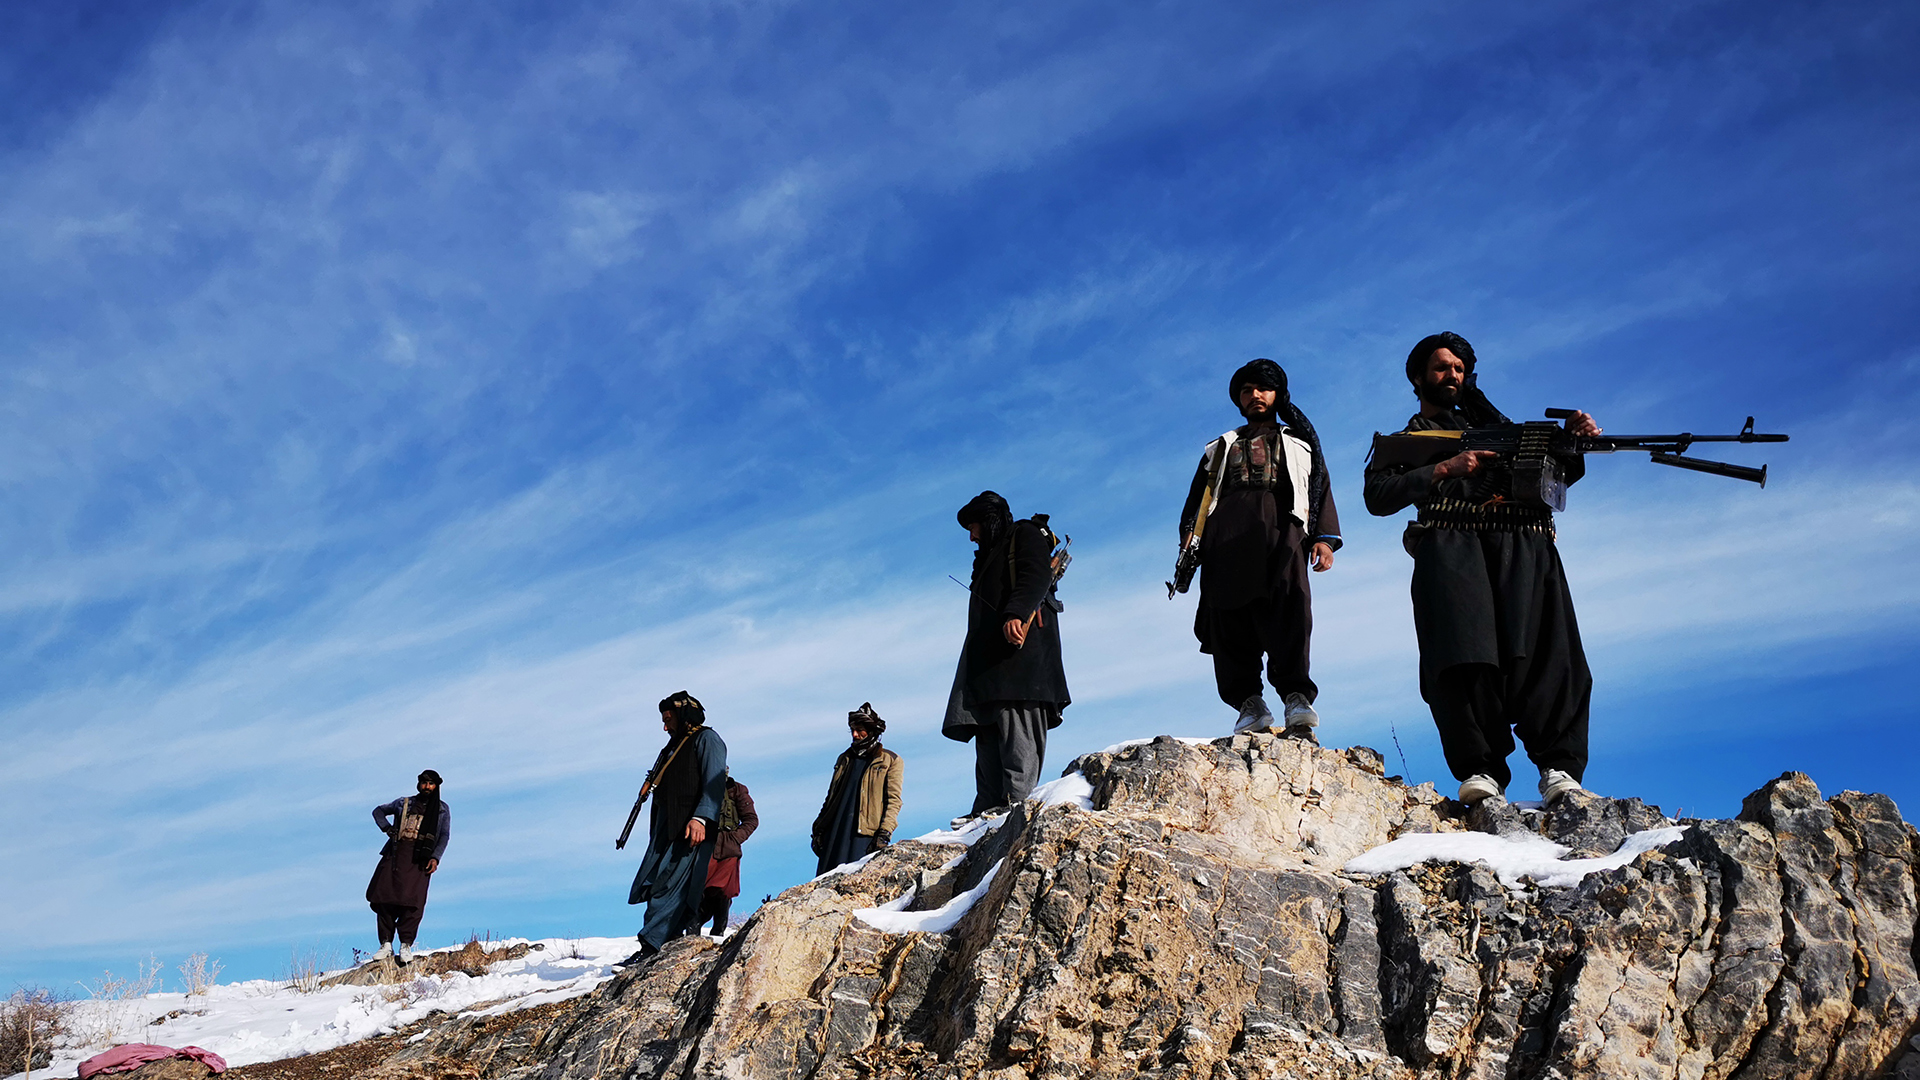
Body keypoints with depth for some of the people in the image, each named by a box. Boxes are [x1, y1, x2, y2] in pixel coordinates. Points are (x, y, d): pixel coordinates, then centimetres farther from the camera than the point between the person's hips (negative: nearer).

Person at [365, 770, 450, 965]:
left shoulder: (442, 809, 18)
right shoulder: (404, 803, 22)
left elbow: (444, 836, 11)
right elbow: (379, 811, 32)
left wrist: (435, 858, -5)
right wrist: (387, 828, 12)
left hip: (420, 857, -2)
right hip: (396, 853, 2)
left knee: (411, 900, -15)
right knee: (384, 896, -8)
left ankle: (406, 946, -13)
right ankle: (386, 945, -3)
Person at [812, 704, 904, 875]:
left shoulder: (891, 761, 6)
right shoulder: (844, 759, 21)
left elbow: (893, 801, -1)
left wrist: (884, 834, -12)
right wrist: (819, 830, 14)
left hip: (866, 835, -5)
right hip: (835, 833, 5)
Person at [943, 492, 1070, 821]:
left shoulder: (1026, 534, 9)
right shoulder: (990, 556, 34)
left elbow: (1036, 577, -11)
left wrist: (1016, 614, -28)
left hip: (1020, 641, -9)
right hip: (990, 652, 9)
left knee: (1015, 720, -19)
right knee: (988, 731, -1)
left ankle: (1017, 797, -26)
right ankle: (988, 807, -6)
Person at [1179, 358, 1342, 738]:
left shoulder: (1299, 443, 30)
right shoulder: (1221, 447, 34)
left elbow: (1321, 488, 17)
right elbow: (1198, 496, 24)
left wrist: (1325, 537, -1)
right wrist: (1189, 540, 6)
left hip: (1281, 528, -2)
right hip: (1226, 534, 2)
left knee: (1287, 607, -25)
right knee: (1229, 617, -14)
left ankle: (1297, 698, -35)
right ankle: (1250, 705, -19)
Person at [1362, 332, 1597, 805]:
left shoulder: (1496, 425, 36)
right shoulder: (1403, 441, 27)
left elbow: (1558, 473, 29)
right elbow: (1377, 497, 6)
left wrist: (1574, 442, 7)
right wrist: (1445, 469, -5)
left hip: (1523, 540, 2)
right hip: (1451, 540, -2)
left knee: (1542, 644, -19)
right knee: (1464, 648, -24)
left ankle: (1560, 767, -22)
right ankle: (1480, 768, -25)